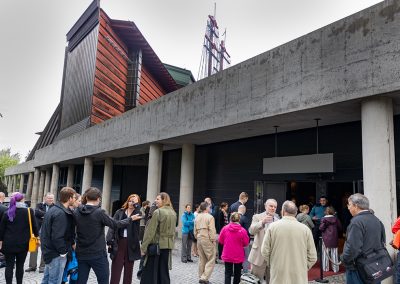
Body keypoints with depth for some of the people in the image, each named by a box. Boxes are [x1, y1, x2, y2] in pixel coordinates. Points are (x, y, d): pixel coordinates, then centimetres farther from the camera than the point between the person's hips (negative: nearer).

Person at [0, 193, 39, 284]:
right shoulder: (29, 211, -8)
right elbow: (34, 225, -1)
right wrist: (37, 236, 12)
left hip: (9, 243, 1)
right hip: (23, 243, -1)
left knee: (9, 265, 8)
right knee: (20, 265, 11)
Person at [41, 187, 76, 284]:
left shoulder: (53, 209, 9)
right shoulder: (61, 213, -23)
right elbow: (57, 237, -27)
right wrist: (63, 252, -15)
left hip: (49, 251, 10)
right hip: (56, 254, -10)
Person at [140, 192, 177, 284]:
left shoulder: (157, 212, -14)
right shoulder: (173, 213, 7)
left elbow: (150, 231, -15)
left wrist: (144, 247, -10)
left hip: (156, 244, -6)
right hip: (168, 245, 6)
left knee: (150, 272, 4)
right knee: (164, 272, 13)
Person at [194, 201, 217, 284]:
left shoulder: (197, 217, 10)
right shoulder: (210, 217, -11)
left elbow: (195, 230, 14)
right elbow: (212, 230, -15)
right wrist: (213, 240, -7)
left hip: (199, 239, 7)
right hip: (207, 239, -7)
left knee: (202, 259, 16)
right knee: (211, 260, -1)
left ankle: (201, 277, 22)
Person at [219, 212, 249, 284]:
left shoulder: (225, 228, -11)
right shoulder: (243, 230, -16)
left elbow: (220, 240, 1)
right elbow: (246, 243, -6)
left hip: (227, 255, 1)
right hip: (238, 256, -1)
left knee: (228, 273, 8)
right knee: (237, 273, 18)